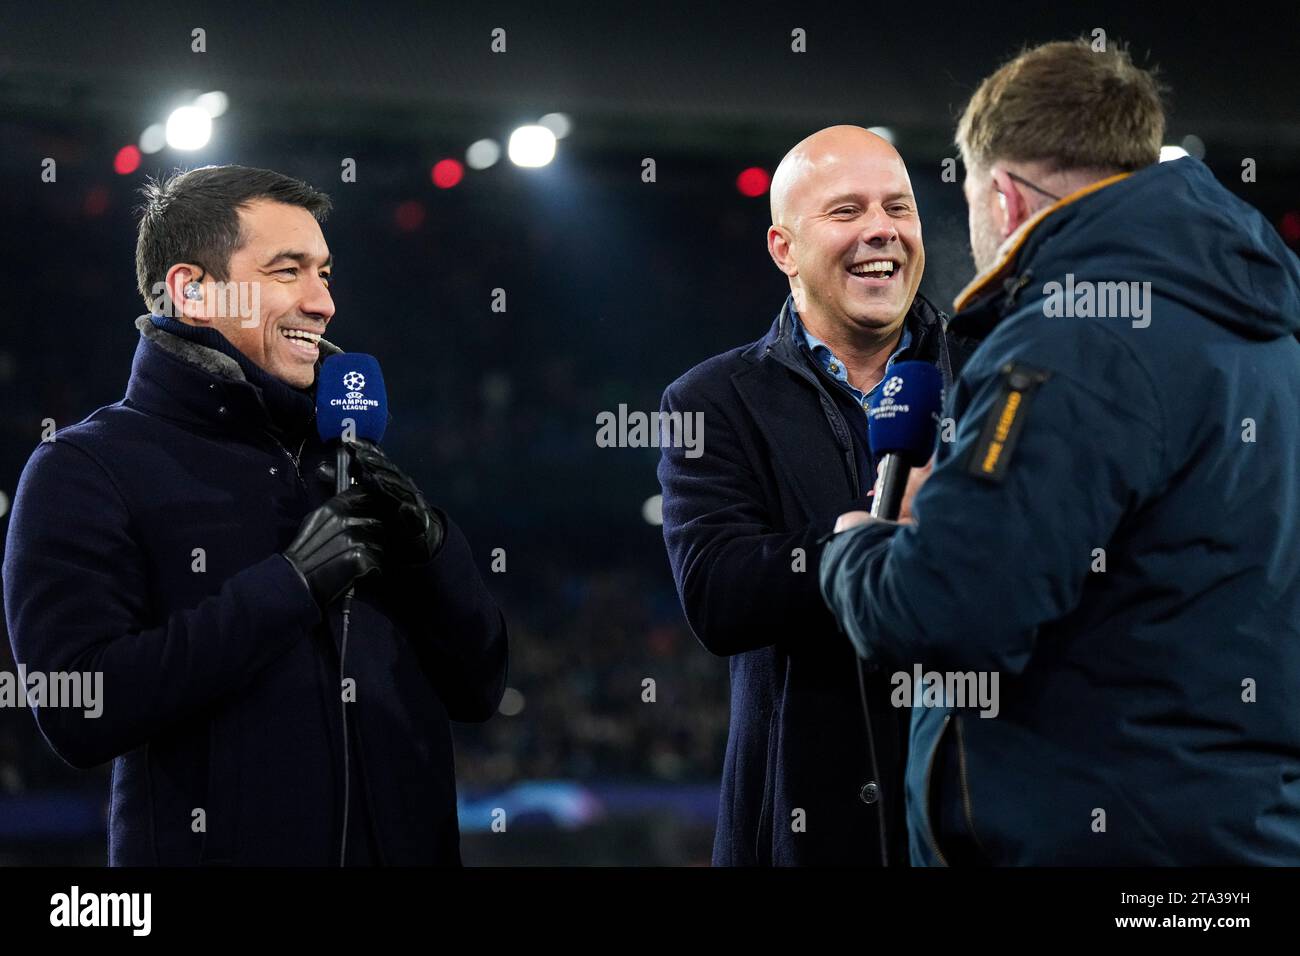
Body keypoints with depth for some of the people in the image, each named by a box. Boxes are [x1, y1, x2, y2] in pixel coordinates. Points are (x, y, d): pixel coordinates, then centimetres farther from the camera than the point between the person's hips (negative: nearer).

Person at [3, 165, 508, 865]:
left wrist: (430, 545, -9)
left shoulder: (347, 458, 9)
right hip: (219, 846, -5)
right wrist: (291, 583, -21)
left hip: (407, 846, 5)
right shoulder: (85, 470, -7)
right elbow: (77, 713, -21)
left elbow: (477, 690, 8)